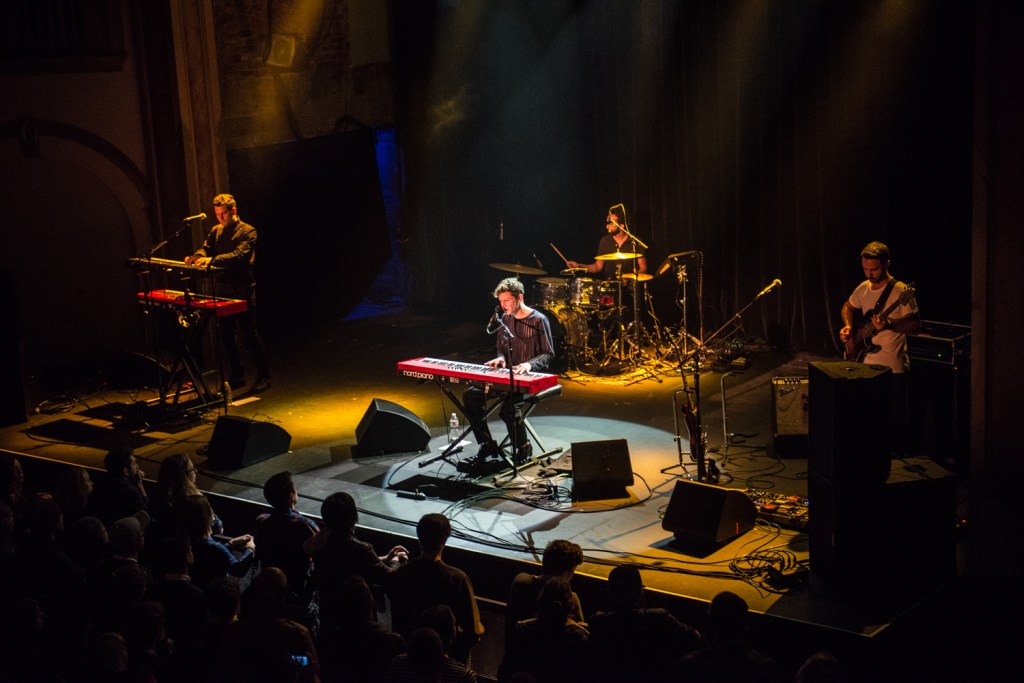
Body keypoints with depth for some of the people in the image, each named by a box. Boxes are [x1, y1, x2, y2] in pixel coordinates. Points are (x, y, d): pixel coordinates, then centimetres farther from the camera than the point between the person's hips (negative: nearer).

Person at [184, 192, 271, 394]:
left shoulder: (247, 231, -6)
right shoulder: (216, 231, 15)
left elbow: (239, 255, -21)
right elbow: (206, 248, 5)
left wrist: (213, 260, -33)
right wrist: (197, 257, -20)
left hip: (242, 289, -6)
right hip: (222, 288, 6)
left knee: (250, 332, -3)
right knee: (226, 333, 9)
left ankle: (263, 376, 5)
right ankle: (237, 375, 20)